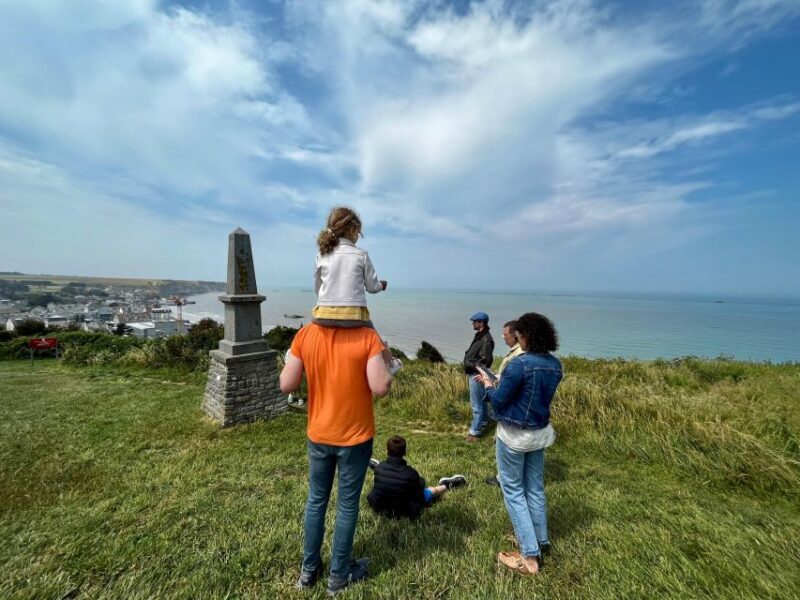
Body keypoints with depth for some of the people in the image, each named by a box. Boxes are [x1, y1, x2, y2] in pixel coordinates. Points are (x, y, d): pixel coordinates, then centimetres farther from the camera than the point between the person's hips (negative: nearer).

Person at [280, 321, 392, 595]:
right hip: (355, 437, -3)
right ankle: (339, 574, 37)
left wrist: (290, 360, 10)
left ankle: (309, 569, 42)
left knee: (316, 501, 23)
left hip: (318, 436, 3)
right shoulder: (368, 337, -19)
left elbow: (286, 386, -8)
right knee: (347, 505, 17)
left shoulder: (305, 334, -10)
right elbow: (380, 388, -21)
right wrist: (387, 365, -3)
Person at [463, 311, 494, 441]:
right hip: (472, 373, 10)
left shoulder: (486, 340, -23)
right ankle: (483, 421, 41)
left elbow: (485, 361, -25)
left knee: (476, 404, 0)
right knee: (480, 400, 24)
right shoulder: (479, 336, 7)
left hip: (477, 375, -10)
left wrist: (470, 364, -17)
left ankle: (475, 432, 11)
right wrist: (467, 358, 3)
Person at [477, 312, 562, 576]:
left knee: (513, 490, 10)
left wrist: (488, 386, 1)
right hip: (540, 433, 7)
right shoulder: (555, 365, -2)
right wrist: (501, 383, 12)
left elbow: (499, 402, -18)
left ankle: (529, 557, 17)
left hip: (514, 435, -7)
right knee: (535, 488, 23)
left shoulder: (519, 364, -25)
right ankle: (540, 540, 40)